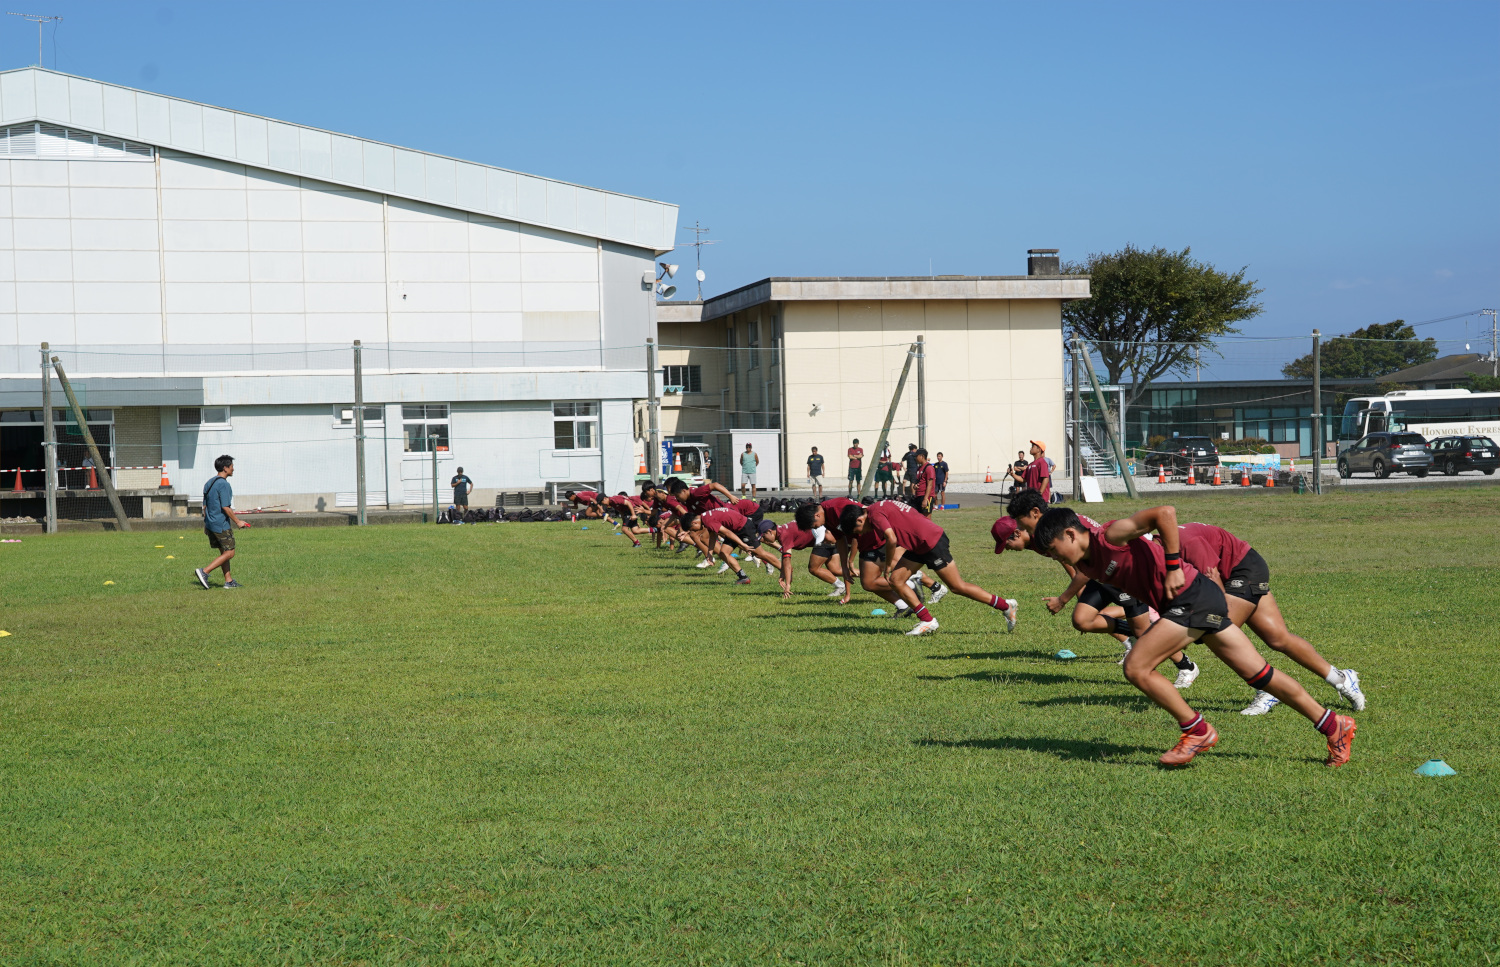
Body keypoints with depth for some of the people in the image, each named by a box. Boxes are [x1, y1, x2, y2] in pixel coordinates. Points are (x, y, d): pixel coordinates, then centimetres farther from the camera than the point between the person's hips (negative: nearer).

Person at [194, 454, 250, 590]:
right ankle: (204, 572, -12)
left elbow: (205, 506, 15)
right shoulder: (223, 484, -17)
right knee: (229, 553, -3)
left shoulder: (209, 483, 11)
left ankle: (228, 581, 15)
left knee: (224, 552, 15)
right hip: (222, 525, -9)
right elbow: (225, 507, -21)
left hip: (210, 524, 9)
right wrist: (238, 521, -12)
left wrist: (206, 524, 21)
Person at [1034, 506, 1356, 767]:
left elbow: (1165, 512, -24)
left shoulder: (1110, 535, -16)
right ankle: (1334, 725, 17)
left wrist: (1173, 567, -22)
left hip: (1193, 596, -9)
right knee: (1259, 675, 11)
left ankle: (1197, 731, 0)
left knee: (1136, 667, -12)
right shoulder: (1086, 564, 10)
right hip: (1188, 603, 9)